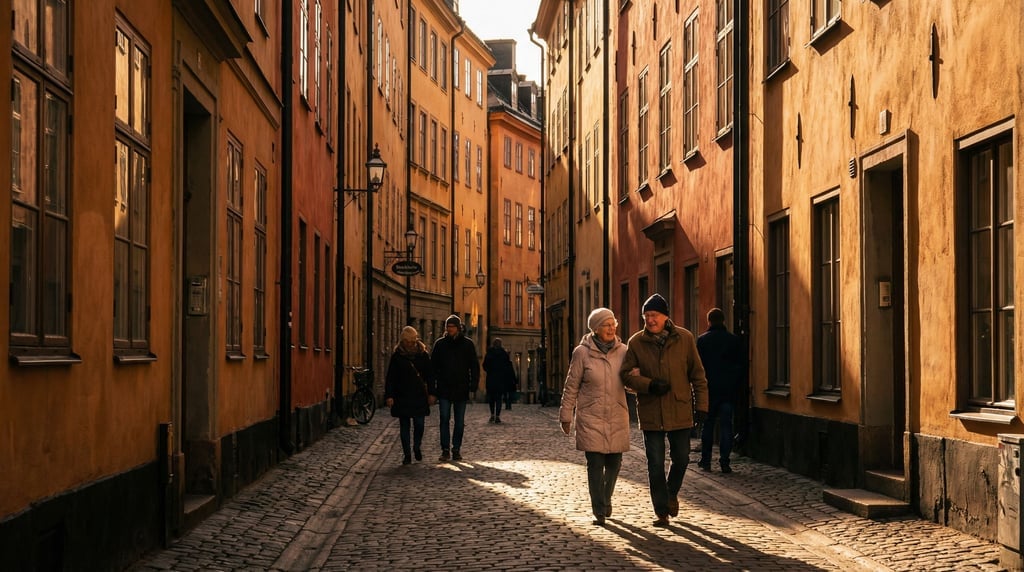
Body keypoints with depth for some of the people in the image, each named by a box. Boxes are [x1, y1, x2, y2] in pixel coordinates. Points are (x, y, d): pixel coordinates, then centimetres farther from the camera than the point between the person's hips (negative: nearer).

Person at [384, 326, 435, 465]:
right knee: (404, 426, 2)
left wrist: (430, 393, 2)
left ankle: (417, 447, 25)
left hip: (419, 396, 1)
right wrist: (389, 395, -8)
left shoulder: (423, 354, 5)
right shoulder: (397, 355, 1)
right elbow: (390, 377, 0)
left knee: (419, 424, -1)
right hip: (402, 396, -1)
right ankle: (407, 454, 8)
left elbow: (429, 375, 9)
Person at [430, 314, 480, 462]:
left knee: (460, 422, 6)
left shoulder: (467, 344, 3)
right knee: (444, 419, -4)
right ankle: (445, 450, -1)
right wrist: (432, 386, -1)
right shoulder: (440, 344, 5)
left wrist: (474, 384, -5)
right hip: (444, 389, 0)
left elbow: (474, 366, 5)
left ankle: (456, 449, 13)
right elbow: (433, 365, 6)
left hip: (461, 389, 0)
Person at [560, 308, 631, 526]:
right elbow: (571, 386, 1)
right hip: (591, 417, -3)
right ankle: (599, 511, 1)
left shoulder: (623, 351, 4)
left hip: (617, 416, 3)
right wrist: (566, 415, 1)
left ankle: (605, 499, 34)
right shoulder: (582, 353, -5)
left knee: (614, 462, 8)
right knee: (595, 463, -7)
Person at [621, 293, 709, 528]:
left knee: (681, 459, 9)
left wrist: (701, 405, 0)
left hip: (680, 411, 1)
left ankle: (672, 493, 38)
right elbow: (626, 374, 1)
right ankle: (661, 512, 13)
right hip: (651, 413, 0)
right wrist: (649, 385, -16)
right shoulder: (636, 342, -1)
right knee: (655, 464, 2)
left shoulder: (684, 339, -1)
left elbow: (697, 374, 3)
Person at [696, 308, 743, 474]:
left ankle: (705, 460, 11)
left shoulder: (702, 340, -3)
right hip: (728, 390, 1)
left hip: (708, 389, -1)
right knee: (726, 426, 2)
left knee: (707, 425, 9)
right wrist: (735, 388, 11)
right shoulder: (733, 339, 1)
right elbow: (739, 365, 4)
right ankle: (724, 462, -3)